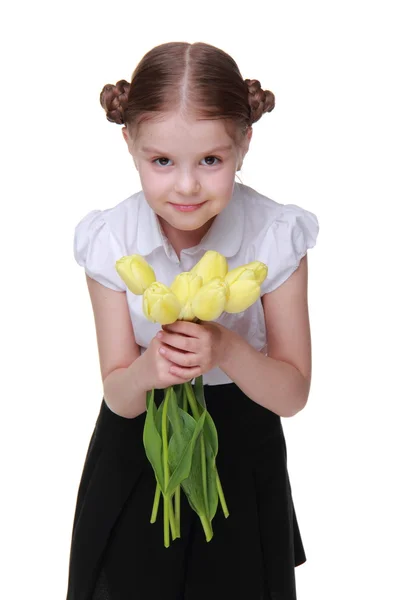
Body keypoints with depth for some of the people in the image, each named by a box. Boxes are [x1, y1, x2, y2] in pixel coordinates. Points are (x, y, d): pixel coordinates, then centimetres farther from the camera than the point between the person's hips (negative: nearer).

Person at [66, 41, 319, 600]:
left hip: (242, 453, 0)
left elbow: (292, 394, -14)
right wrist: (146, 370, -35)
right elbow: (119, 397, -11)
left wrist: (226, 349, -34)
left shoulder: (276, 236, -20)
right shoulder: (109, 240, -17)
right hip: (137, 451, 1)